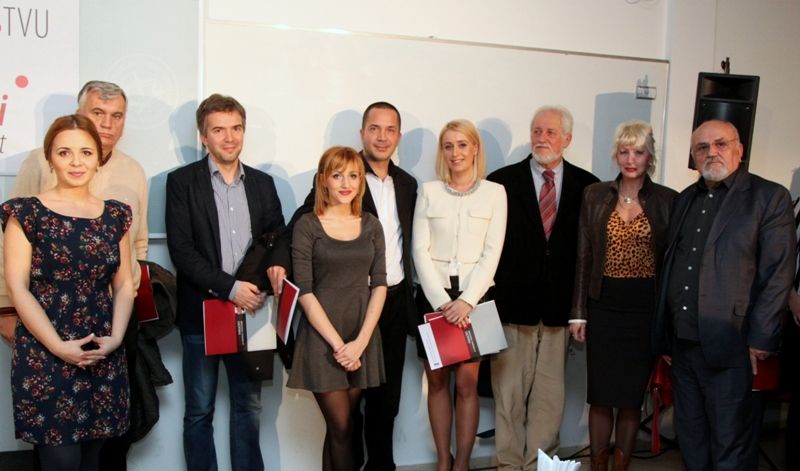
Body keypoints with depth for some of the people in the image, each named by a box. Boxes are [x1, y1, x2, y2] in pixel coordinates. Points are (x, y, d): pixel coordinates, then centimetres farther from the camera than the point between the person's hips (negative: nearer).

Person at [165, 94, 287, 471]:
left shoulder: (263, 183, 10)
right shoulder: (182, 181, -2)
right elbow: (181, 249, -11)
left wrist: (278, 262, -10)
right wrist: (229, 287, -19)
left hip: (251, 311, 3)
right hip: (202, 312, -3)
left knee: (249, 406, 13)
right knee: (199, 411, 9)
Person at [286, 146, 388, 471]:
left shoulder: (371, 226, 8)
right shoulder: (307, 226, -3)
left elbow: (379, 285, 3)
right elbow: (304, 291, -8)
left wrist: (361, 340, -8)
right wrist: (337, 343, -12)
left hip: (362, 337, 3)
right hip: (322, 337, -3)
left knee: (341, 425, 9)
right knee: (341, 426, -2)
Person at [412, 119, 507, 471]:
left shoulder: (494, 192, 2)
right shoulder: (429, 191, 4)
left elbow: (492, 252, -3)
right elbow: (420, 250, -1)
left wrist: (466, 301, -12)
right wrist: (442, 301, -10)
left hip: (473, 296, -1)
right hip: (434, 296, 1)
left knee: (467, 383, 0)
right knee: (437, 381, 7)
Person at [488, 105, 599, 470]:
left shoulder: (587, 186, 4)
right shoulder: (502, 181, 1)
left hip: (560, 307, 1)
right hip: (512, 303, -1)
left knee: (550, 394, 9)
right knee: (508, 393, 8)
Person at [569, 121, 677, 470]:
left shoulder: (668, 200, 1)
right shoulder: (595, 195, 4)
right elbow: (583, 258, 4)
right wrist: (578, 313, 1)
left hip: (645, 308, 0)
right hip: (604, 306, 1)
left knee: (632, 396, 8)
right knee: (600, 396, 6)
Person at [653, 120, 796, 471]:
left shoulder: (770, 197, -5)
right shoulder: (685, 200, 13)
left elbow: (778, 274, -9)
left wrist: (760, 339, -12)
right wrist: (664, 333, 11)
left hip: (727, 345, -6)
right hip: (680, 342, 6)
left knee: (731, 443, 5)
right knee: (690, 435, 18)